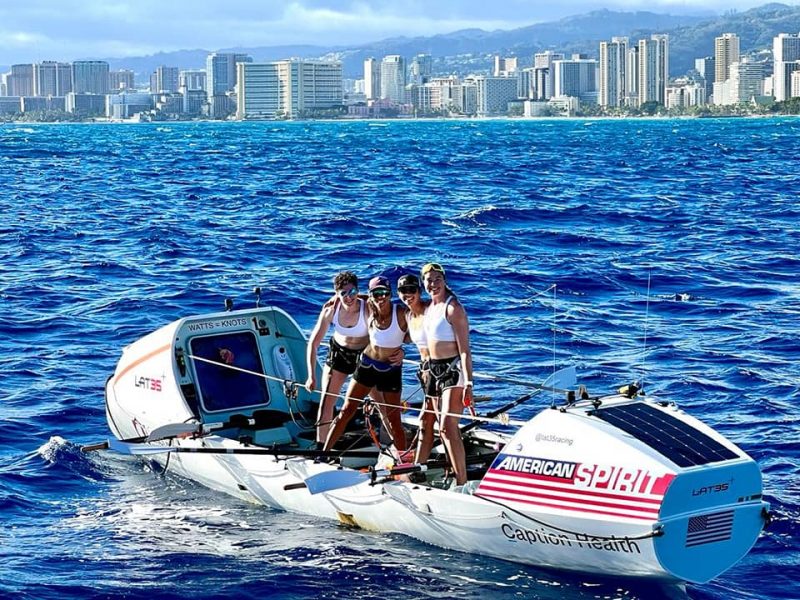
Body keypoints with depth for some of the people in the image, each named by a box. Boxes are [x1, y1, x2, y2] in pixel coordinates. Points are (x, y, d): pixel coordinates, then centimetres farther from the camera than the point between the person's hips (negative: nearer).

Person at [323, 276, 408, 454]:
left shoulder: (401, 314, -19)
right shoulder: (369, 311, -9)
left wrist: (401, 350, -10)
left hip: (391, 370, -3)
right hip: (367, 365, 3)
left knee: (394, 420, 2)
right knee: (346, 411, 5)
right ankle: (324, 452, 12)